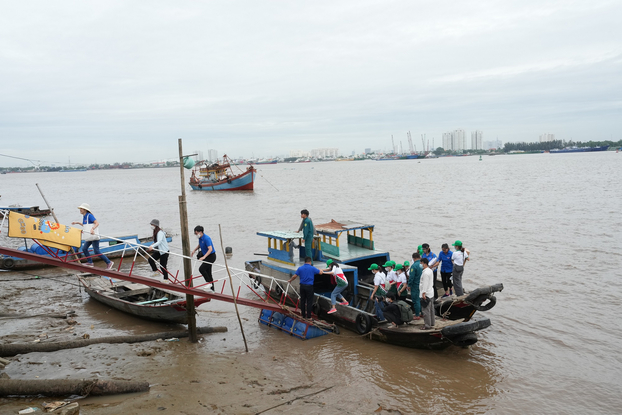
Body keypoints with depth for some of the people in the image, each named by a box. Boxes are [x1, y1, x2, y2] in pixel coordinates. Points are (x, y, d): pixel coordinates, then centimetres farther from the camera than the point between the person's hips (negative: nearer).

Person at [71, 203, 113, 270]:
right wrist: (77, 223, 21)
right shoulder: (83, 216, 11)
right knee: (84, 248, 6)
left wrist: (92, 228, -40)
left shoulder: (89, 215, -15)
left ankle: (109, 263, -2)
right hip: (89, 236, 9)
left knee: (96, 251, -9)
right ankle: (90, 262, 16)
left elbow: (97, 223, -25)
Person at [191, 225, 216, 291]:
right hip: (206, 256, 10)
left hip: (211, 256, -10)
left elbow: (210, 249, -33)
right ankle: (212, 289, 20)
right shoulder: (200, 238, 4)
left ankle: (209, 283, -5)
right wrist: (194, 250, 12)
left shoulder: (206, 238, -24)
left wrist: (204, 257, -41)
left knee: (201, 269, -19)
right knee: (208, 272, 12)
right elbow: (199, 245, 25)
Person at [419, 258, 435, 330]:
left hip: (426, 294, -10)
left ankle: (427, 325, 0)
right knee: (431, 309, 17)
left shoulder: (425, 273, -20)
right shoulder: (430, 271, 12)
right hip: (431, 293, 10)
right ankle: (432, 323, 26)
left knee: (426, 310, -4)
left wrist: (423, 293, -21)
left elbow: (425, 284, -23)